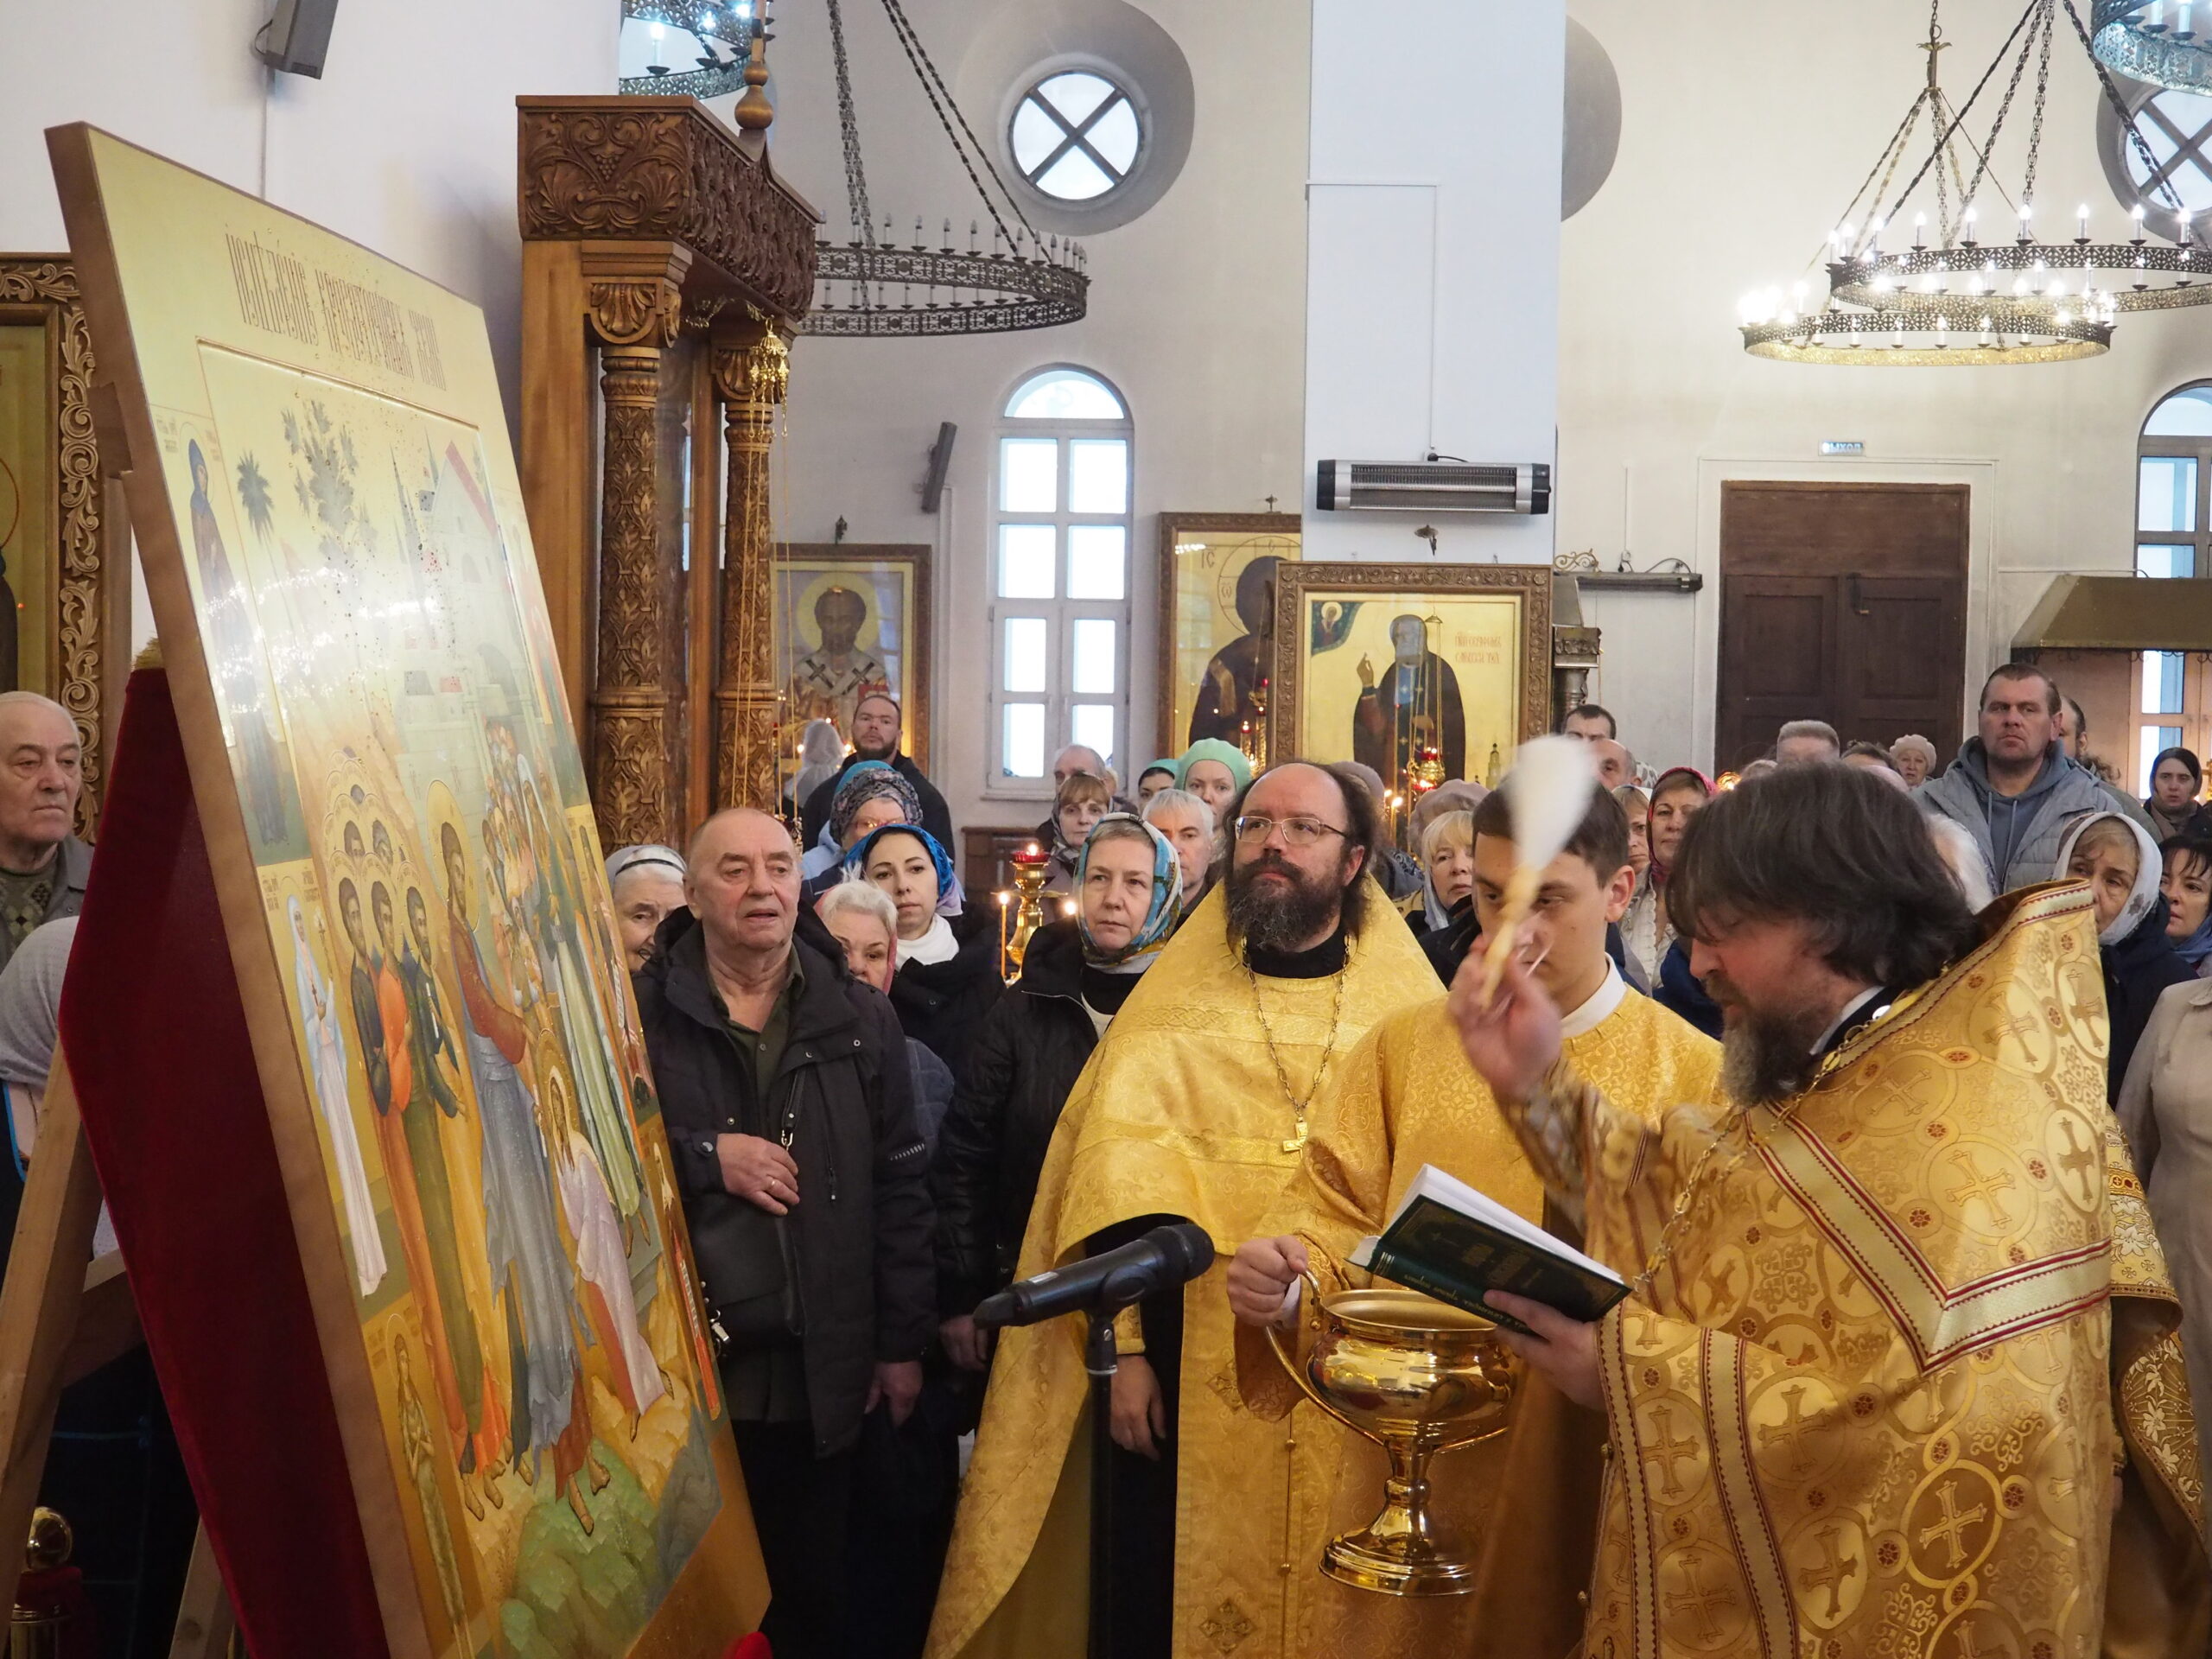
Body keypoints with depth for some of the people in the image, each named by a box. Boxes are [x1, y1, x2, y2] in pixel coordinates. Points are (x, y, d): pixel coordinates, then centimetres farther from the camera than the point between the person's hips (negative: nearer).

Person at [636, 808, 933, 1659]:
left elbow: (900, 1185, 5)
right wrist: (702, 1154, -15)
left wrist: (903, 1342, 3)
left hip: (820, 1373, 2)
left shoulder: (861, 1017, 4)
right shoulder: (638, 1011, -3)